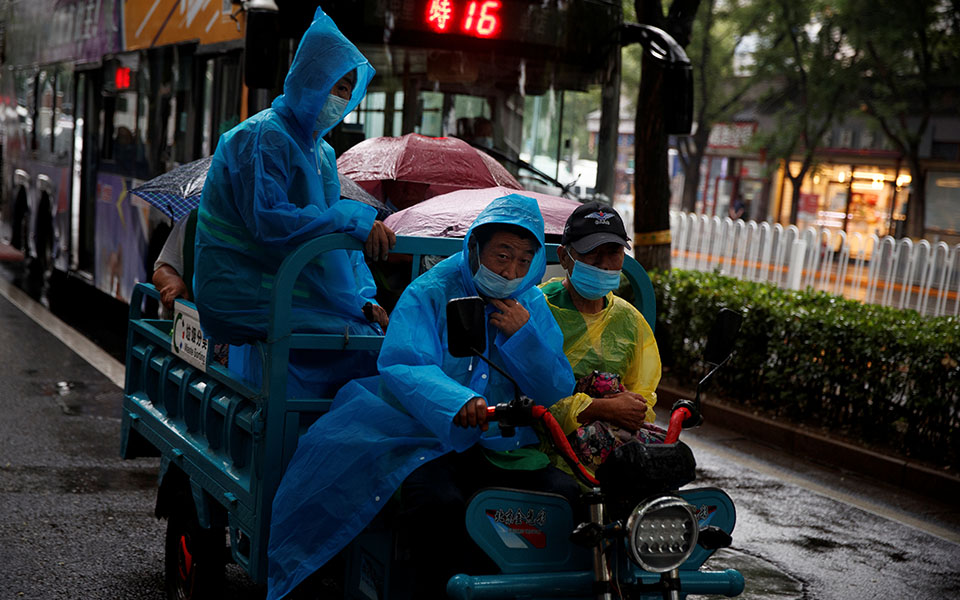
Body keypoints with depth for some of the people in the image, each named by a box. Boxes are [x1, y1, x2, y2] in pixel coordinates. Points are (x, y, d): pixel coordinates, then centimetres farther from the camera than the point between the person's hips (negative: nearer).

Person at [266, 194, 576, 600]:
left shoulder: (533, 307, 13)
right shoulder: (430, 294, 0)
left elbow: (560, 394, 9)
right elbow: (402, 367, -16)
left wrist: (525, 335, -7)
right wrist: (457, 402, -36)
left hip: (507, 451, 4)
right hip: (429, 441, -4)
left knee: (575, 499, -20)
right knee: (442, 505, -34)